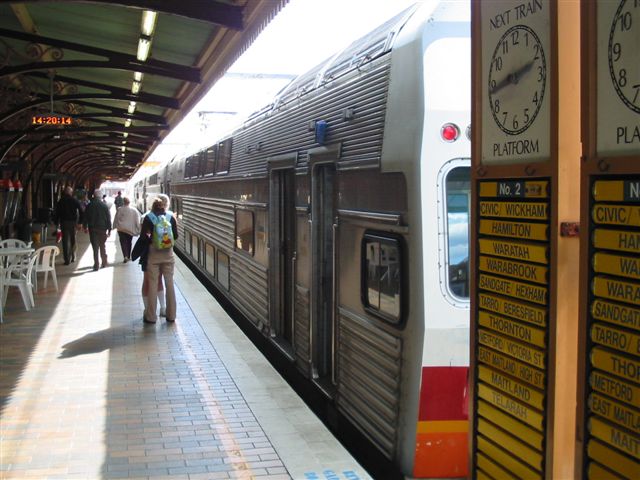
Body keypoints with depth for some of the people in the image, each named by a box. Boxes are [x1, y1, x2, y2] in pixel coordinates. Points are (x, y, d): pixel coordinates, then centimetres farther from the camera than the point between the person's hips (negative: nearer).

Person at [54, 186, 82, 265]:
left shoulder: (60, 201, 3)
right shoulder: (75, 201, 0)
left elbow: (57, 213, 2)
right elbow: (81, 211, -6)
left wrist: (57, 223, 6)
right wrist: (80, 222, -4)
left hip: (64, 223, 0)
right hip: (73, 222, 0)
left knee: (66, 241, 0)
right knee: (73, 241, 15)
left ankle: (67, 259, -6)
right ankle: (73, 257, 20)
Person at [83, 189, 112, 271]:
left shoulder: (89, 206, -2)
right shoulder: (104, 205, -3)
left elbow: (85, 217, 2)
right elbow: (108, 218, -2)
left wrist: (85, 227, 12)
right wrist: (109, 229, 3)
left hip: (93, 228, -1)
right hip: (102, 228, 1)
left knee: (95, 247, -1)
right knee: (102, 246, 16)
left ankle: (96, 265, -7)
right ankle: (104, 263, 21)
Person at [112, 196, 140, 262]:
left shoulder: (119, 210, -8)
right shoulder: (134, 210, -7)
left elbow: (115, 220, 1)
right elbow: (137, 221, -4)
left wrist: (114, 227, 14)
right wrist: (138, 230, 3)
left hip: (121, 229, -2)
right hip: (130, 230, 2)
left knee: (123, 243, 0)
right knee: (129, 243, 17)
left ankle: (125, 256, -17)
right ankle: (128, 256, 25)